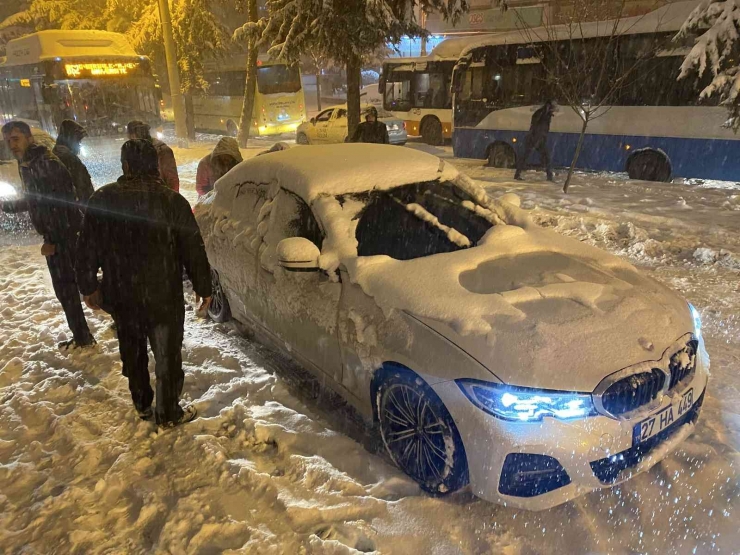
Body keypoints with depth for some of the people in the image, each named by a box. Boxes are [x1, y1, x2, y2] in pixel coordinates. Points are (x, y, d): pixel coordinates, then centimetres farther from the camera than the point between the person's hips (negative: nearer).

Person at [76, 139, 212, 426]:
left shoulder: (102, 199, -5)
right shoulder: (172, 201, -13)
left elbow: (87, 249, 1)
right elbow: (193, 249, -10)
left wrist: (88, 286, 15)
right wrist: (203, 287, 2)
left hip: (120, 295, 4)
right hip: (164, 296, -3)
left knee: (132, 353, 22)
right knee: (167, 355, 11)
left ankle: (142, 405, 38)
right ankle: (168, 414, 23)